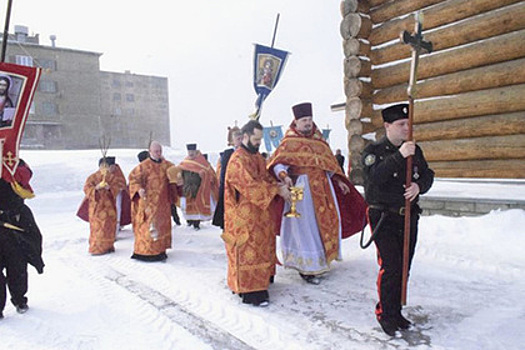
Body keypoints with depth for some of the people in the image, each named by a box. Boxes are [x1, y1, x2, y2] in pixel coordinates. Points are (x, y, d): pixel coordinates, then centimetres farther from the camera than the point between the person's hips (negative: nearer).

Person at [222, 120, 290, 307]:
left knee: (261, 247, 16)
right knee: (248, 251, -3)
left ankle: (260, 280, 30)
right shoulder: (238, 160, -17)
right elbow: (251, 186, -23)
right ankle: (251, 291, 4)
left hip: (259, 213, 9)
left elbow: (265, 177, 14)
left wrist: (279, 186, -6)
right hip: (244, 216, -9)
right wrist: (277, 190, -20)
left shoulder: (256, 156, 13)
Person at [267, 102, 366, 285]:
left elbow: (330, 163, 22)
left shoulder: (318, 140, 15)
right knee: (306, 226, -3)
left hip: (322, 186, 6)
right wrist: (284, 176, -30)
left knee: (326, 220, 7)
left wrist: (338, 180, 15)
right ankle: (307, 267, 7)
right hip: (301, 187, -6)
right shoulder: (289, 142, -3)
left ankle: (322, 259, 23)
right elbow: (276, 163, -11)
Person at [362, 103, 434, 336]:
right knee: (390, 267, -9)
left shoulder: (415, 150, 10)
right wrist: (399, 156, -29)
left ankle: (396, 312, 24)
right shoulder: (373, 150, -6)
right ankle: (385, 314, 9)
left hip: (409, 217, 5)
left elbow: (428, 175, 8)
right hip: (384, 218, -5)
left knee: (404, 267, 9)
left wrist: (419, 186, -14)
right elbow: (375, 177, -23)